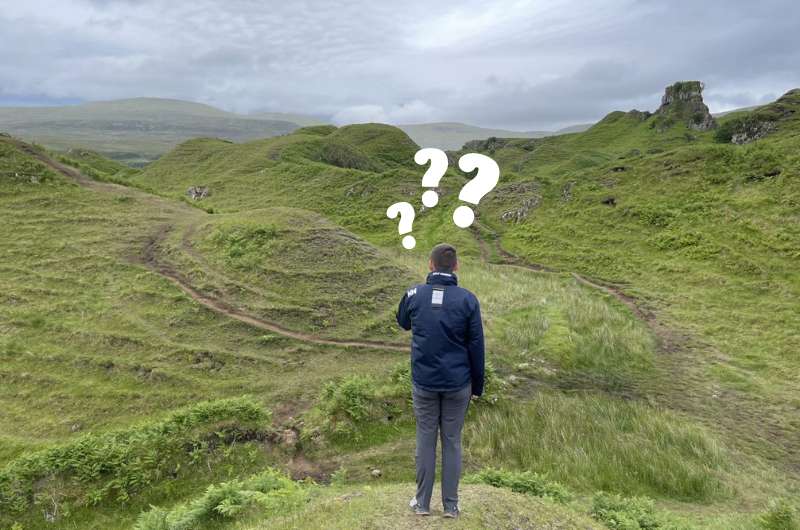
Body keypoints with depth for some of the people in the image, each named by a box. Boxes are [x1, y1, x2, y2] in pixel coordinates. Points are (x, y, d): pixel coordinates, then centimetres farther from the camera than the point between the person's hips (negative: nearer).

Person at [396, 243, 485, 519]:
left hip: (424, 382, 1)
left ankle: (422, 503, 22)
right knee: (452, 442, 11)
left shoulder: (414, 294, -5)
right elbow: (476, 346, -4)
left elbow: (403, 323, 17)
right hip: (458, 383, 0)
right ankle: (450, 505, 20)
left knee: (426, 440, 11)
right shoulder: (467, 299, -8)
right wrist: (477, 386, 6)